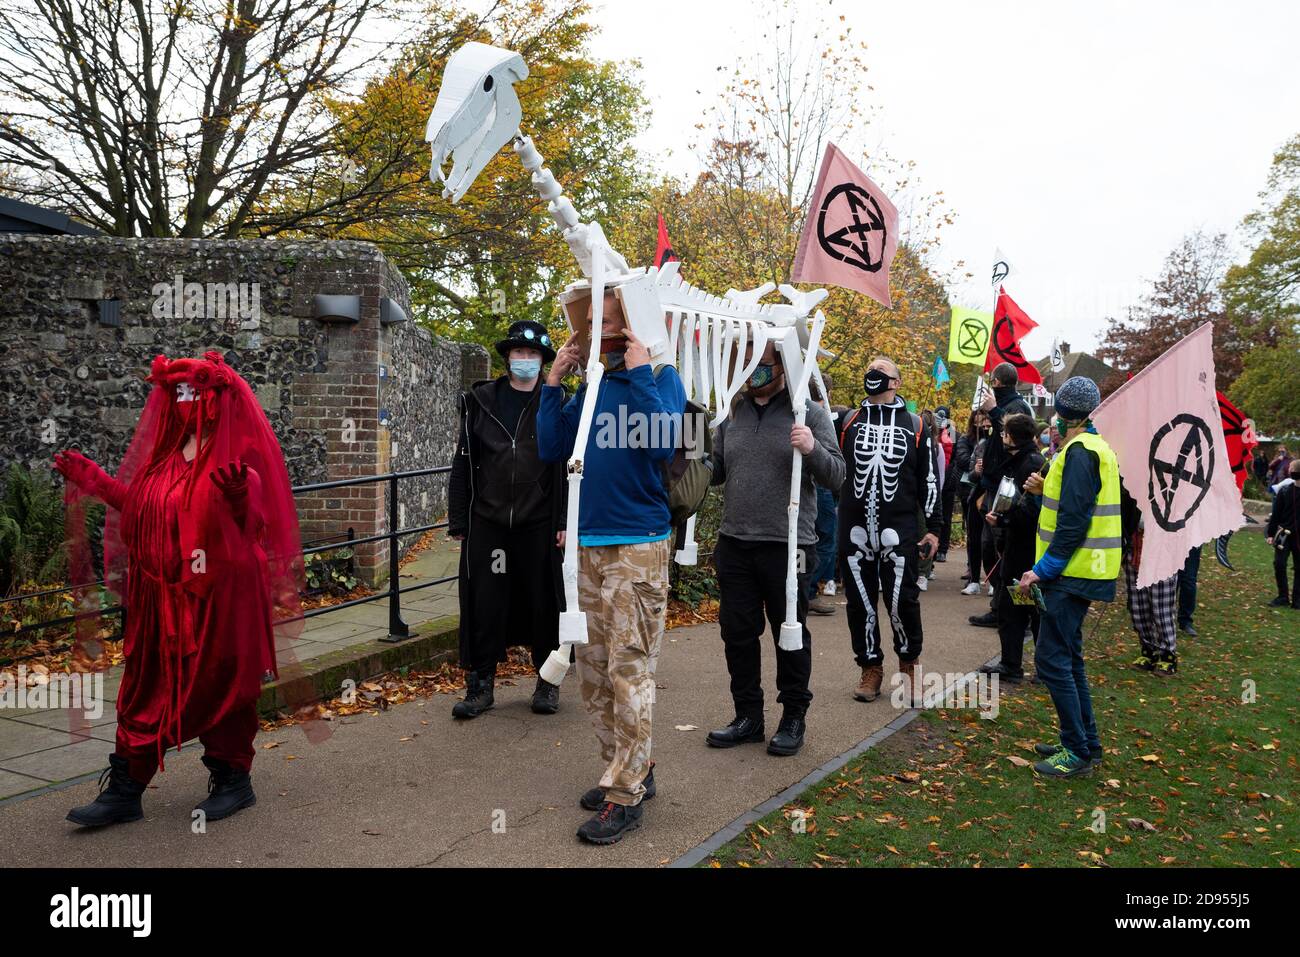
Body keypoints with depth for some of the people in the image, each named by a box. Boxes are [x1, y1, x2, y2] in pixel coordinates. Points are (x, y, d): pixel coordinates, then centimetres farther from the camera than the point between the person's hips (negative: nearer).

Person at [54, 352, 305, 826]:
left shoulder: (239, 453, -9)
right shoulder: (168, 451, 11)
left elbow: (252, 521, -18)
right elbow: (138, 506, 19)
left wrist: (238, 494, -39)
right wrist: (90, 477, 22)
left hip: (219, 595, -6)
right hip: (163, 595, 7)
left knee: (219, 685, 4)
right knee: (147, 686, 9)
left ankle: (232, 779, 22)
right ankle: (124, 790, 18)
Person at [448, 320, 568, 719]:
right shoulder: (480, 401, 7)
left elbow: (567, 466, -1)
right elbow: (464, 464, 7)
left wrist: (564, 521, -7)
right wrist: (458, 521, 3)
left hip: (538, 524, -1)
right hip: (487, 522, 1)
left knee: (542, 602, 8)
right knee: (484, 604, 4)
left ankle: (548, 682, 24)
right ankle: (480, 683, 17)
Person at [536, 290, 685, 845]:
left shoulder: (660, 378, -4)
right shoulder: (590, 388, 13)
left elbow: (663, 443, -21)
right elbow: (551, 449, 9)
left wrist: (639, 372, -19)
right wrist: (554, 381, 4)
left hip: (638, 546, -7)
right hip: (587, 544, 7)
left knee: (629, 670, -3)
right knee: (592, 668, 12)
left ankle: (625, 795, 7)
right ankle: (632, 770, 26)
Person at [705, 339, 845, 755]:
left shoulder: (809, 413, -3)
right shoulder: (732, 414, 9)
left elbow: (835, 475, -8)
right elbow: (713, 473, 14)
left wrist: (813, 449, -26)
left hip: (787, 545, -4)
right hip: (734, 544, 5)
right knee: (738, 632, 11)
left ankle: (794, 717, 23)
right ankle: (748, 716, 25)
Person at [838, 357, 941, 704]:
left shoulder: (914, 425, 7)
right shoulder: (847, 421, 9)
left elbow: (928, 479, 9)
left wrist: (933, 527, 7)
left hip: (899, 531, -1)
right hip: (854, 530, 2)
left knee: (901, 601, -3)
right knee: (860, 602, 7)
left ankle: (909, 664, 21)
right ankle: (871, 668, 22)